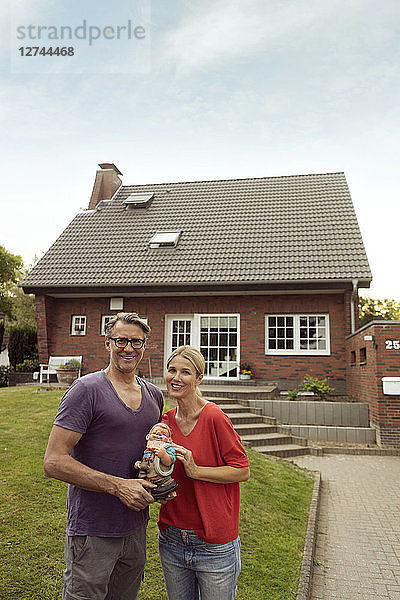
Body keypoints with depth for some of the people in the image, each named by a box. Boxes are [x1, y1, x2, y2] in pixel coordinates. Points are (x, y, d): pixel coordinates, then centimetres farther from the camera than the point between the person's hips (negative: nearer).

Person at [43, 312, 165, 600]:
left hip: (136, 528, 6)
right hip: (92, 533, -6)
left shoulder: (154, 394, 6)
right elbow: (54, 462, -18)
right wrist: (118, 486, -23)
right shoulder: (87, 389, -15)